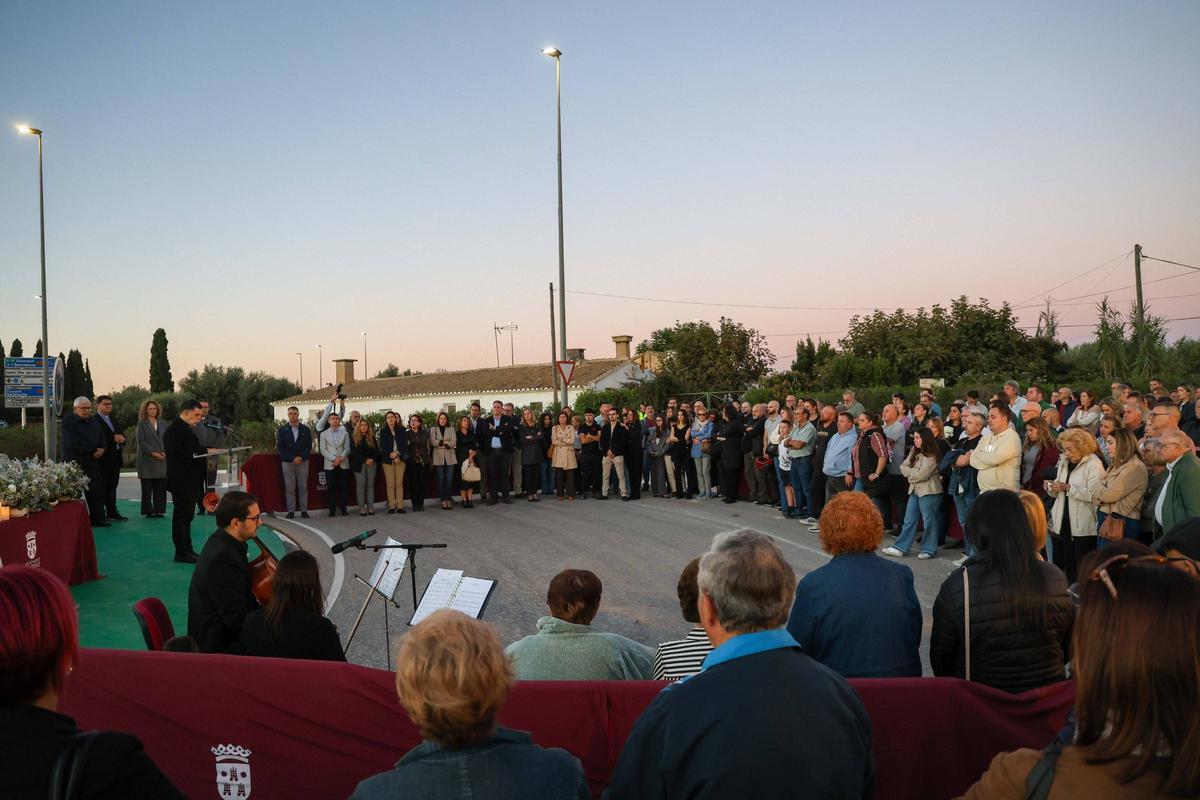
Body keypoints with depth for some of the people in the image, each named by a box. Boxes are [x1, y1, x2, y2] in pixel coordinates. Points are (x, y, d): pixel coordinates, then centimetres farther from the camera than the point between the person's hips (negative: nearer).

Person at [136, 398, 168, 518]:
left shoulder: (162, 423, 15)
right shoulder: (142, 423, 4)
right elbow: (141, 442, -4)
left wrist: (165, 452, -5)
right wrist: (153, 453, -12)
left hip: (162, 459, 3)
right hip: (147, 460, -3)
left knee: (161, 487, 1)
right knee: (147, 487, -1)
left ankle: (159, 510, 6)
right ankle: (148, 511, 4)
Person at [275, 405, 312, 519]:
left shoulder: (305, 429, 8)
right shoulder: (282, 430, 4)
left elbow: (309, 446, 4)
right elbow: (279, 447, -1)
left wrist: (301, 457, -11)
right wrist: (292, 458, -10)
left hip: (302, 462, 1)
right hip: (287, 462, -1)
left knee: (303, 487, 1)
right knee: (289, 488, -1)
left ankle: (304, 510, 4)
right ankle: (291, 511, 2)